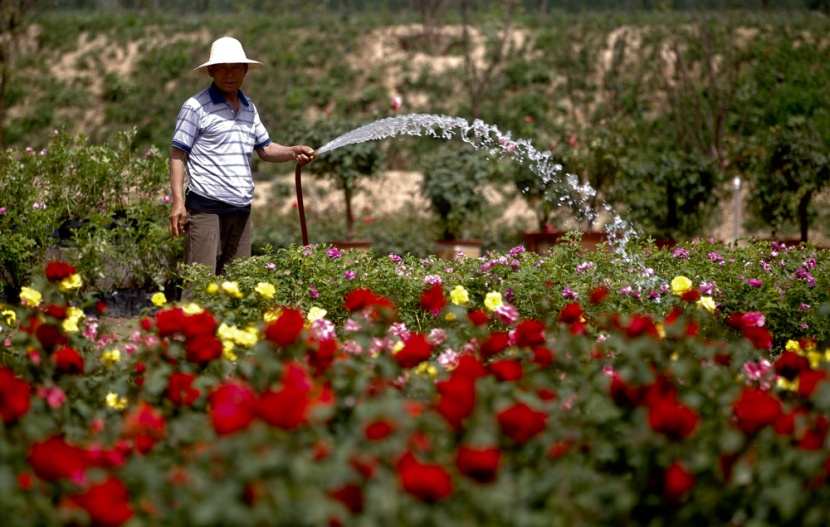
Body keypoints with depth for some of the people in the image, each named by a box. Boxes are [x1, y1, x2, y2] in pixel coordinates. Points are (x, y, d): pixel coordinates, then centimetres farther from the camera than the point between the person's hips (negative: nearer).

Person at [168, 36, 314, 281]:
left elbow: (264, 149, 21)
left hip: (241, 209, 7)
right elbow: (178, 155, -5)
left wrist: (293, 152, 0)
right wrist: (178, 202, -14)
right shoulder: (196, 107, -4)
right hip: (206, 208, -7)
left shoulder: (249, 108, 17)